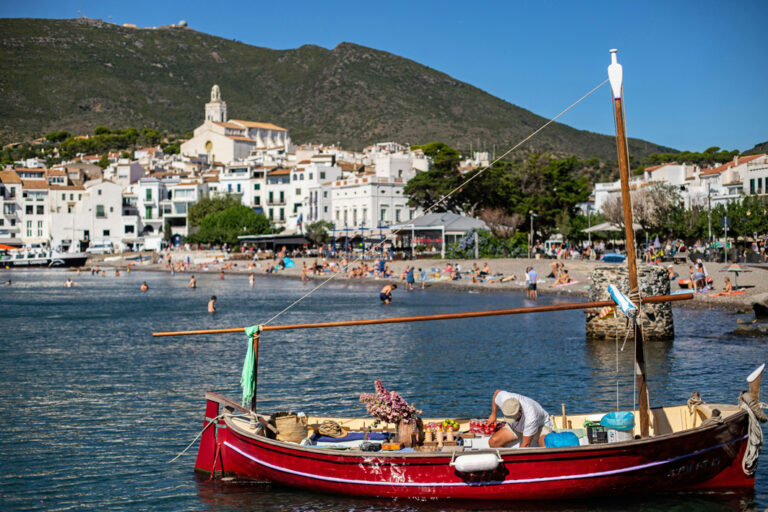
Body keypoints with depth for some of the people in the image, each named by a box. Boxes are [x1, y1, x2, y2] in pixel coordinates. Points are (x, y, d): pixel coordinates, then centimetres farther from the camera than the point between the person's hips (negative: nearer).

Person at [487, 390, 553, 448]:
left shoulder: (530, 417, -42)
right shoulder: (504, 398, -29)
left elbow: (525, 444, -32)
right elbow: (497, 392, -1)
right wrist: (493, 415, 4)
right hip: (516, 427, 5)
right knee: (493, 442, -18)